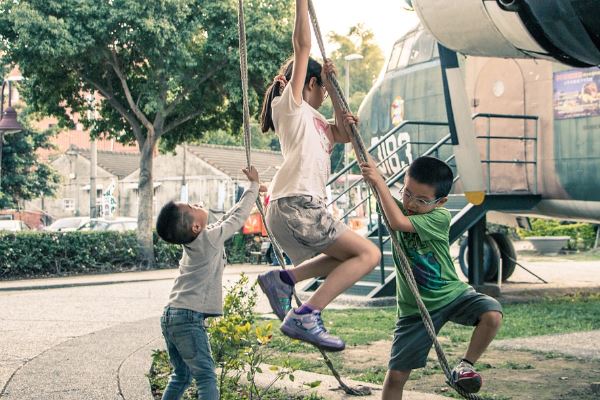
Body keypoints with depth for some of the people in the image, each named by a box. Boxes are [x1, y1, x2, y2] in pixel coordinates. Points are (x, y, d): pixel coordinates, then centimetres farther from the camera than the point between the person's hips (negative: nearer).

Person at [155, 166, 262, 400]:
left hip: (170, 316, 9)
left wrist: (252, 192, 29)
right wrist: (253, 185, 12)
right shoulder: (210, 238, -12)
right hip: (188, 320, -9)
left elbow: (228, 218, 23)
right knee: (206, 377, -8)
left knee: (181, 375, 20)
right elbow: (238, 217, -1)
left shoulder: (193, 240, 12)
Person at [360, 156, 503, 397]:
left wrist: (379, 181, -32)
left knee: (492, 314, -30)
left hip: (451, 294, -2)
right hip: (414, 308, 2)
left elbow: (399, 222, -32)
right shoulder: (399, 207, -6)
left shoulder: (440, 217, -18)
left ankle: (465, 366, -7)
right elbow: (370, 174, -15)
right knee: (396, 374, 0)